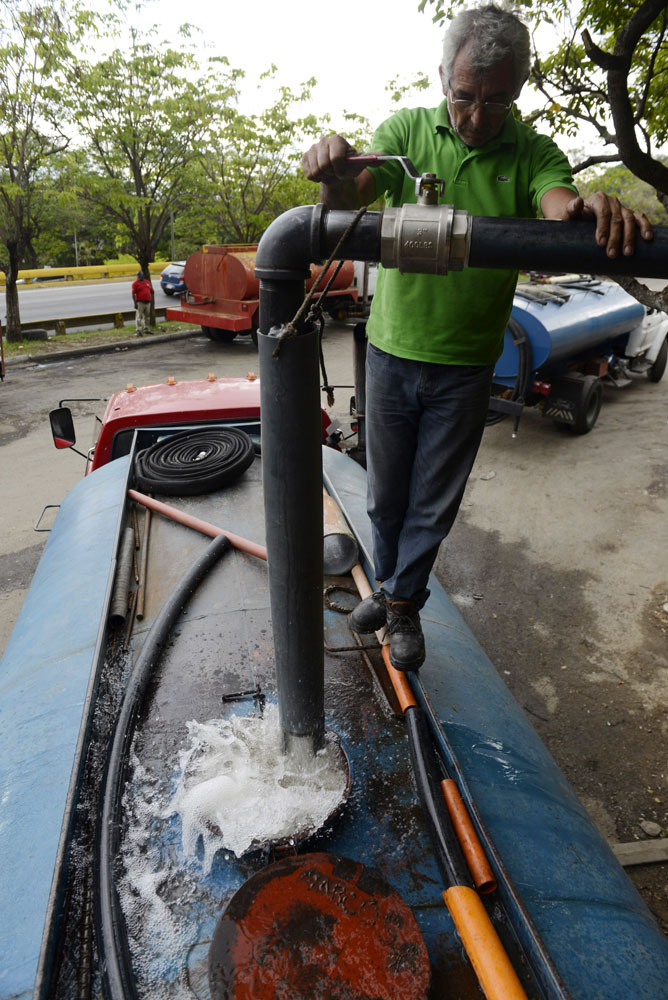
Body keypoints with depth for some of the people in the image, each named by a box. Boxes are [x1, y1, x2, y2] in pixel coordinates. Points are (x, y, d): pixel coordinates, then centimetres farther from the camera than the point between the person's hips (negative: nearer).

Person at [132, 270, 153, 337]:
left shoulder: (147, 282, 13)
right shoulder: (135, 283, -3)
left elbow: (151, 291, 24)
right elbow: (133, 294, -9)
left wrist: (150, 298, 14)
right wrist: (135, 303, -16)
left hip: (148, 302, 6)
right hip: (140, 302, -6)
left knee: (147, 316, 14)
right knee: (139, 317, -10)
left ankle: (147, 329, 26)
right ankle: (138, 331, -13)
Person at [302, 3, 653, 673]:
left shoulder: (531, 153, -2)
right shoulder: (408, 130, -1)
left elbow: (560, 205, -20)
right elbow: (349, 200, -15)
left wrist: (593, 211, -44)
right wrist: (334, 175, -38)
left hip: (464, 367, 0)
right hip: (392, 349, 1)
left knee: (434, 502, 9)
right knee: (386, 491, 14)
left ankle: (403, 603, 32)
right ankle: (387, 584, 39)